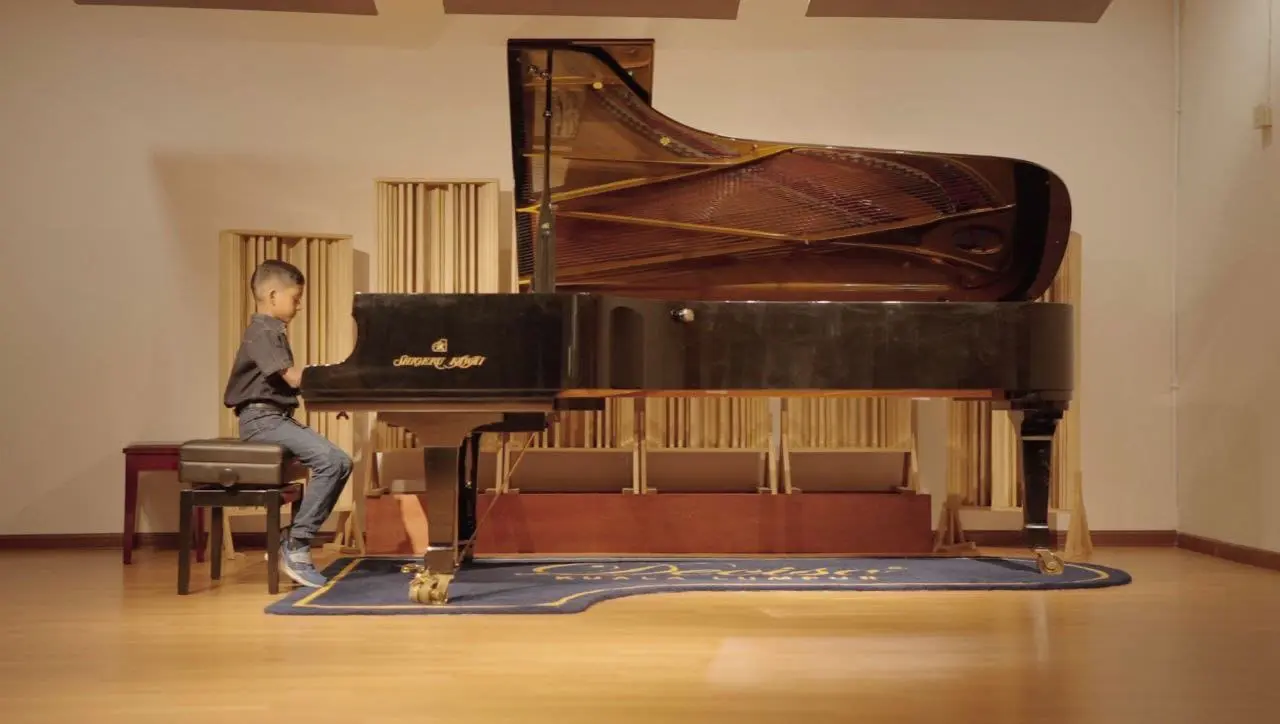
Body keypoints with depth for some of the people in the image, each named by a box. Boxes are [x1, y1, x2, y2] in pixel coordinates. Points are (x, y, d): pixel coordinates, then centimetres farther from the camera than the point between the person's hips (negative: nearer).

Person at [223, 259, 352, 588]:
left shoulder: (274, 332, 21)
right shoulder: (262, 332, -11)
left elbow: (288, 381, 16)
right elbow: (294, 378, -22)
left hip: (279, 417, 10)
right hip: (262, 418, -10)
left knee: (341, 462, -3)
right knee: (329, 461, -25)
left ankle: (292, 541, 0)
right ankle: (296, 547, -18)